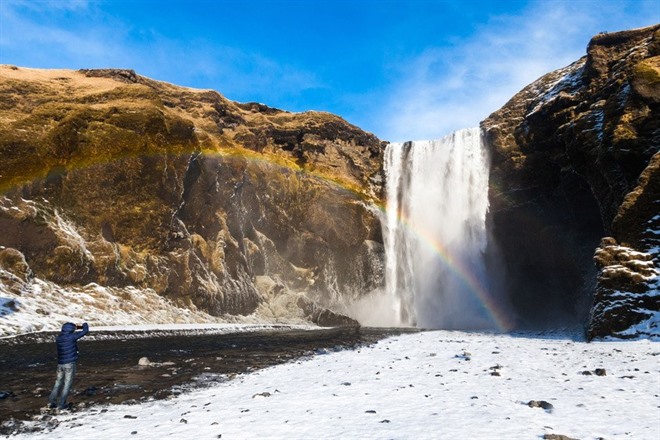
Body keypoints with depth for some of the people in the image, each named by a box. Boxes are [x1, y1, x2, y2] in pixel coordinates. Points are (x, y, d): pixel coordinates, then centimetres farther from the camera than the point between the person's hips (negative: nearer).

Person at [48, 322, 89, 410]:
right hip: (70, 363, -6)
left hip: (60, 364, 6)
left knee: (58, 383, 18)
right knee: (67, 384, 2)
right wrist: (85, 325, 14)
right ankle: (61, 404, 4)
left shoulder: (58, 338, 3)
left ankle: (52, 401, 18)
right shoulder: (71, 337, -14)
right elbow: (85, 331, -8)